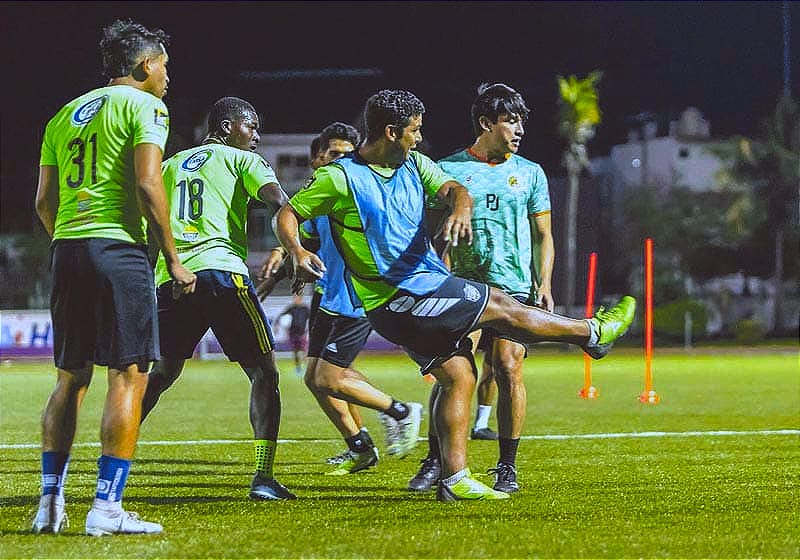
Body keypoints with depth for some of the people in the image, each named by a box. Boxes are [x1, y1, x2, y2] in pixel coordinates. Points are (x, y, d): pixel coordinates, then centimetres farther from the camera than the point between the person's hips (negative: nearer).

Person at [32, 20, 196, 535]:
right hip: (118, 247, -7)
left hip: (67, 248, 7)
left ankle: (50, 502, 8)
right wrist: (173, 259, -7)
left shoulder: (65, 116, 20)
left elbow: (44, 201, 17)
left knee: (71, 377, 13)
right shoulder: (144, 106, 0)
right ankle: (107, 507, -10)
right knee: (130, 375, -4)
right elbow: (147, 185, -11)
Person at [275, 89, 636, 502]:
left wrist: (461, 209, -23)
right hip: (396, 300, -8)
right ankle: (594, 333, 11)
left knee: (458, 376, 3)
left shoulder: (413, 164, 11)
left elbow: (453, 188, 2)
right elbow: (287, 214, -7)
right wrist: (297, 252, -28)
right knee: (503, 308, -6)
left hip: (429, 284, 8)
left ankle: (454, 479, 6)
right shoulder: (340, 177, -10)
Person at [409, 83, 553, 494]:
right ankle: (435, 462, -2)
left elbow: (543, 236, 15)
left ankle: (507, 467, -2)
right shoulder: (449, 169, 7)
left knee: (508, 367, -10)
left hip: (514, 287, 1)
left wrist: (544, 283, 3)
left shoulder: (530, 174, 12)